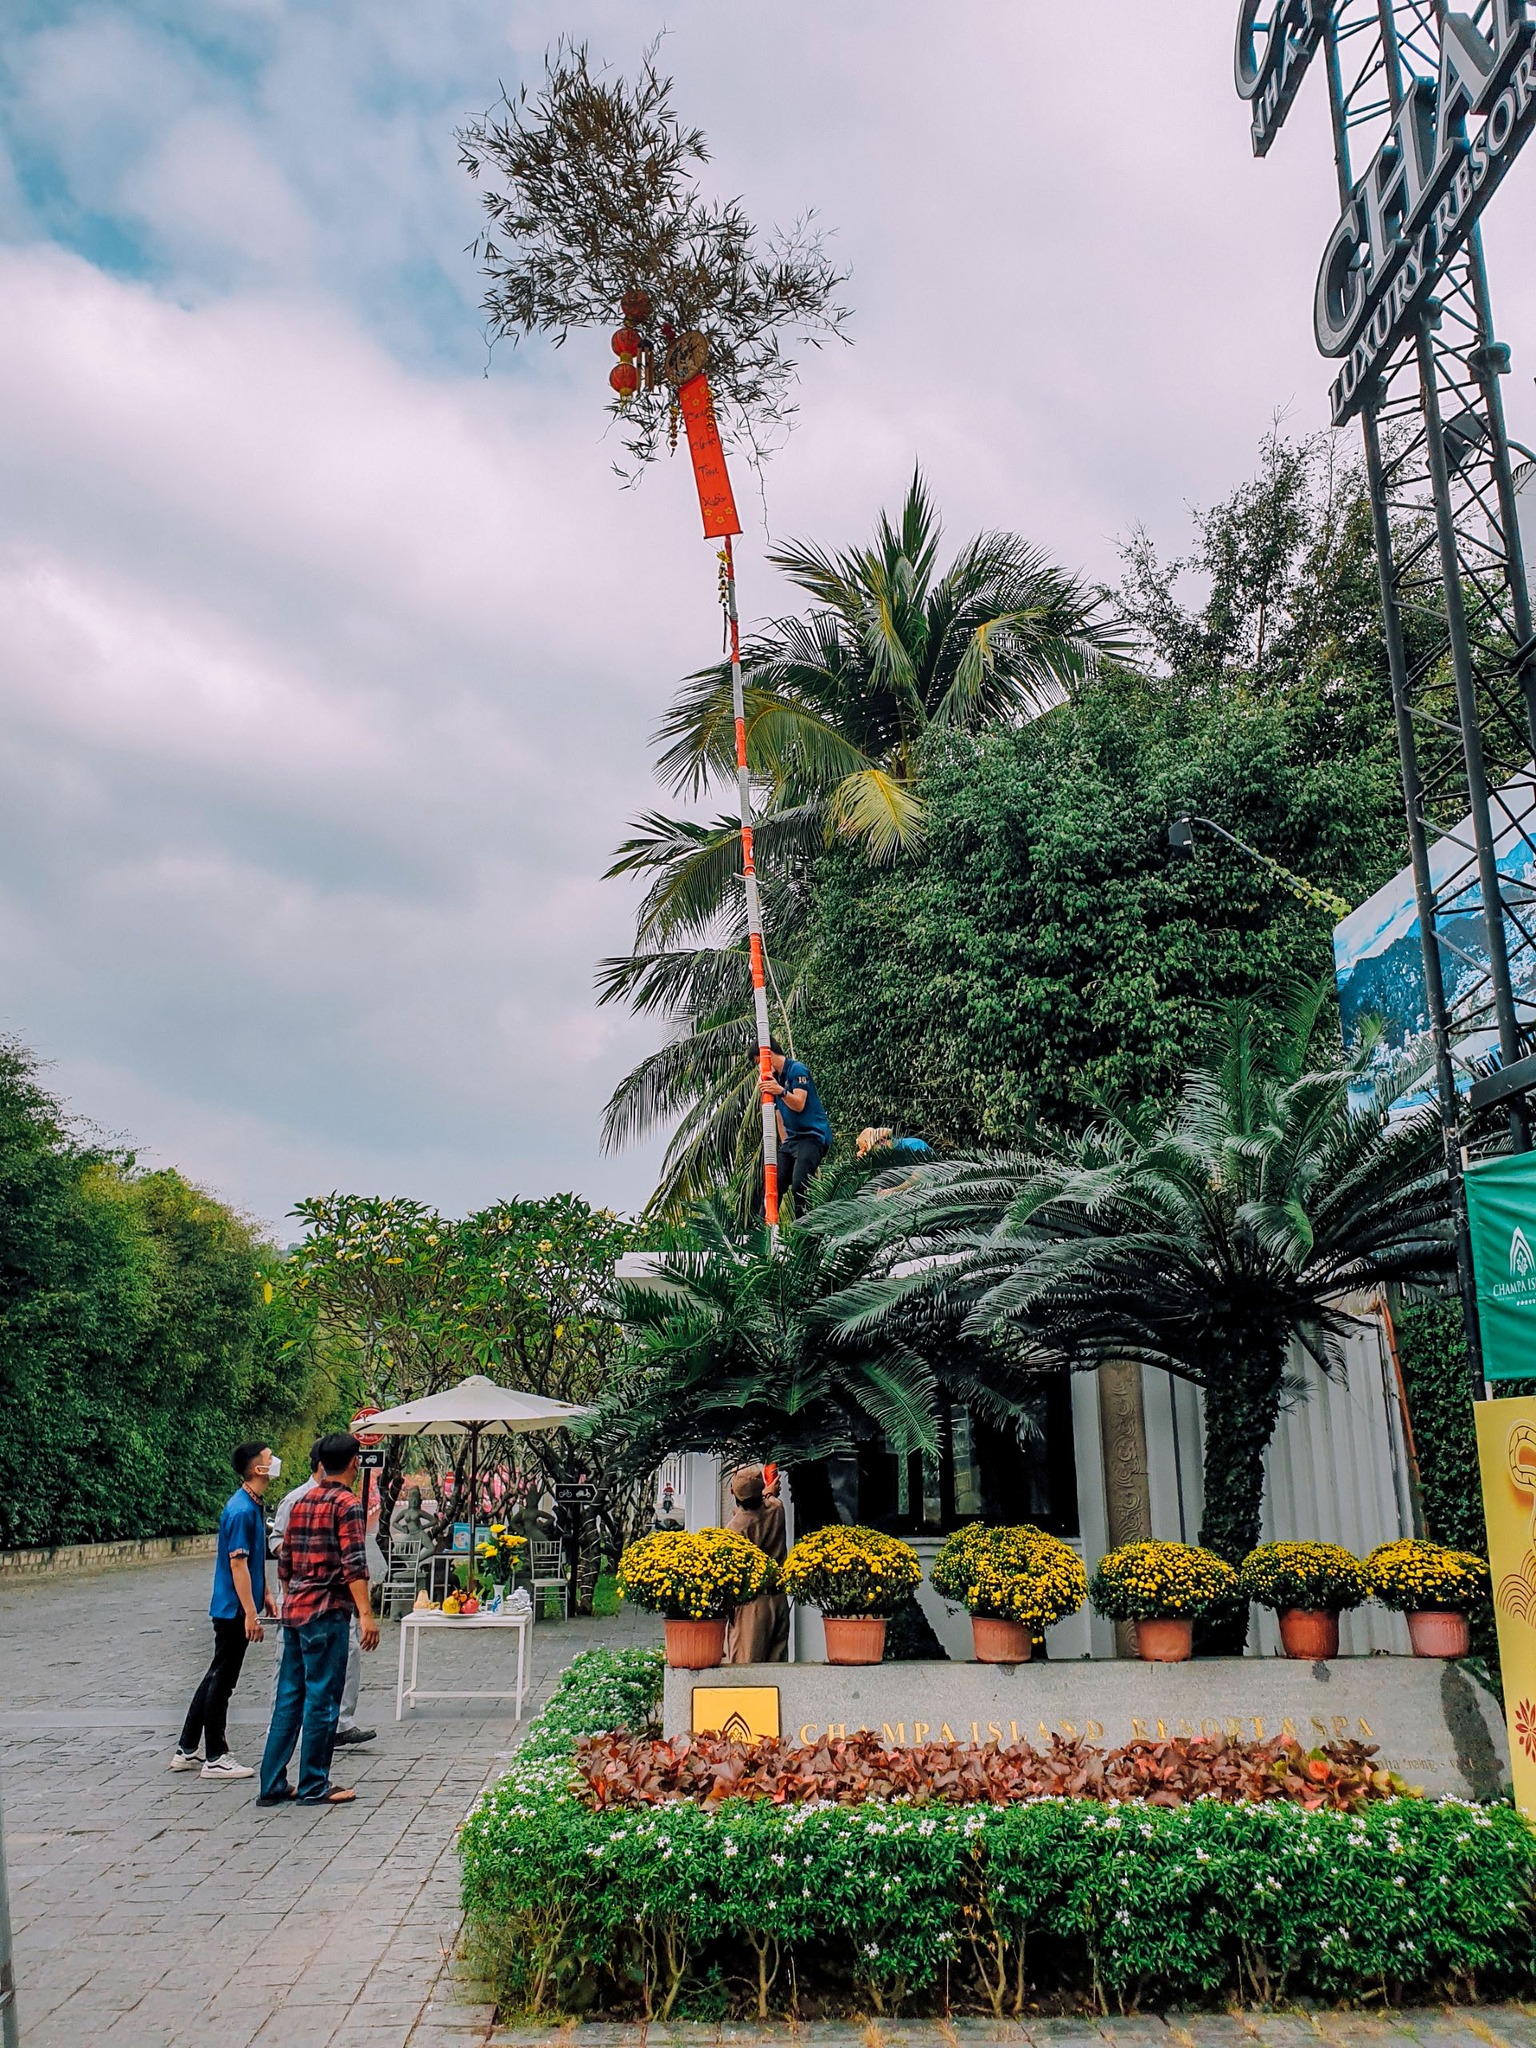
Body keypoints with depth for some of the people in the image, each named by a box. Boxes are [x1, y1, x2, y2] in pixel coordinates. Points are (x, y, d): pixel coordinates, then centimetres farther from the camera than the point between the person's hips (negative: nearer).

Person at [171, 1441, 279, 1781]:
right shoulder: (241, 1510, -21)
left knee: (216, 1678, 16)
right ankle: (215, 1759, 9)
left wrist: (265, 1595, 21)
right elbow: (238, 1564, -22)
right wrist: (250, 1613, -21)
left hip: (233, 1609, 10)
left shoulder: (252, 1505, 10)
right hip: (234, 1609, -10)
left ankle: (187, 1751, 24)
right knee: (221, 1681, 0)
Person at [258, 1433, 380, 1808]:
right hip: (327, 1611, -8)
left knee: (289, 1699, 12)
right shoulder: (347, 1504, -9)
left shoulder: (300, 1503, 14)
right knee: (321, 1700, 0)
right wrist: (366, 1614, -19)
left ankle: (272, 1785, 15)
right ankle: (314, 1787, 6)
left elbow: (284, 1563, 18)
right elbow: (353, 1565, -17)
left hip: (294, 1609, 8)